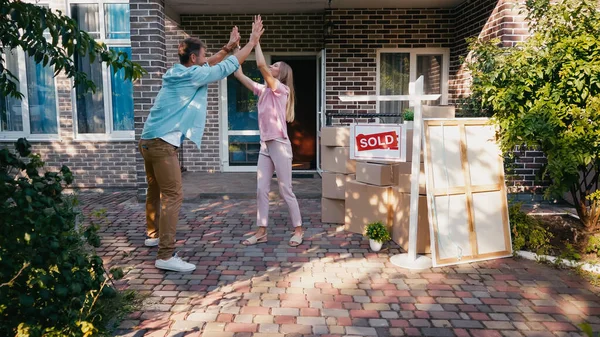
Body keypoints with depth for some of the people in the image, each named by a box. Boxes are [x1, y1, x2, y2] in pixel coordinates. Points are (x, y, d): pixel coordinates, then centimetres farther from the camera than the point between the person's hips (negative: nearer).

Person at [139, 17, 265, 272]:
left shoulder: (177, 72, 15)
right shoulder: (192, 75, -11)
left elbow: (210, 64, 29)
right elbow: (227, 67, -8)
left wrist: (228, 46, 29)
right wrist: (253, 42, -1)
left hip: (150, 140, 10)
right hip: (162, 143, -10)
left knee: (155, 191, 22)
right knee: (173, 196, -10)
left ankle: (153, 234, 40)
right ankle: (166, 257, -11)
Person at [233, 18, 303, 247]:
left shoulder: (281, 89, -8)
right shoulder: (263, 90, 12)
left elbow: (260, 65, -20)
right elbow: (239, 74, 11)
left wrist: (256, 41, -11)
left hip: (279, 145, -7)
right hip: (265, 146, 7)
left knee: (285, 191, 0)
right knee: (261, 190, 6)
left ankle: (298, 230, 14)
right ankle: (261, 232, 14)